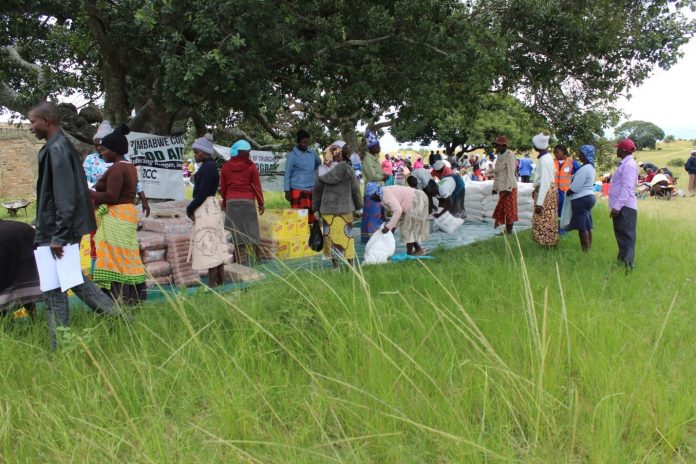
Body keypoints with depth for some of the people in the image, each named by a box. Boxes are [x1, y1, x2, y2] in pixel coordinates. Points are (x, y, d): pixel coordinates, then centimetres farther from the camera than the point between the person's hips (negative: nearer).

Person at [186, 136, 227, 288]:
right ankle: (220, 279, 17)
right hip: (212, 207, 10)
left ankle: (212, 282, -6)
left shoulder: (207, 167, -15)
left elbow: (202, 193, -20)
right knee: (216, 245, 11)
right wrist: (193, 208, 8)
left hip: (206, 209, -10)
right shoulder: (210, 166, 15)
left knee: (208, 245, -8)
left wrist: (190, 208, -10)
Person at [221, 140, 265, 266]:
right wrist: (261, 203, 7)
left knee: (235, 230, 2)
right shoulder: (251, 166, -1)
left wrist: (224, 203, 22)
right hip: (248, 201, -1)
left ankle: (238, 259, 0)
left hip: (231, 201, 1)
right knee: (251, 229, 5)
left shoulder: (226, 166, 6)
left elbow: (223, 187, 10)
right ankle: (257, 257, 7)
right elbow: (256, 186, -1)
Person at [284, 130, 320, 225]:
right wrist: (287, 191, -11)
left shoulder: (312, 153, 8)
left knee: (312, 215, 9)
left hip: (311, 189, 6)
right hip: (298, 190, -6)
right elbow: (287, 174, -7)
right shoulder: (292, 155, -7)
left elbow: (319, 162, 29)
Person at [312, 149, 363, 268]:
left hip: (327, 210, 2)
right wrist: (358, 205, 13)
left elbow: (317, 190, 5)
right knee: (346, 236, 5)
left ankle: (335, 265, 14)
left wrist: (315, 208, 15)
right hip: (344, 209, -2)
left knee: (331, 236, 9)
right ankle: (350, 266, 10)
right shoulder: (347, 169, -8)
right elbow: (355, 189, -1)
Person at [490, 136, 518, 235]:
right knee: (501, 208, 9)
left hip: (508, 187, -8)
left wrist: (508, 188, -20)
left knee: (509, 208, -2)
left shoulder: (509, 155, -10)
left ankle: (509, 230, 3)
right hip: (501, 187, 8)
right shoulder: (500, 155, 15)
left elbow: (510, 172, -16)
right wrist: (495, 187, 17)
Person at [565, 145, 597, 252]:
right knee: (587, 226, 13)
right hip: (588, 196, 10)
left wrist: (566, 193, -3)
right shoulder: (590, 167, 13)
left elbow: (575, 187, -19)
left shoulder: (584, 168, -20)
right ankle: (588, 247, 19)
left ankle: (585, 250, -3)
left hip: (581, 199, -10)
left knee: (582, 227, -5)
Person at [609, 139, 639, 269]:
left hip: (625, 207, -10)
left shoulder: (629, 165, -16)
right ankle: (623, 260, 27)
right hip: (621, 206, 10)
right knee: (621, 235, 17)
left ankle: (628, 264, -1)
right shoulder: (625, 163, 16)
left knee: (626, 236, -6)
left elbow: (627, 188, -23)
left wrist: (617, 206, -25)